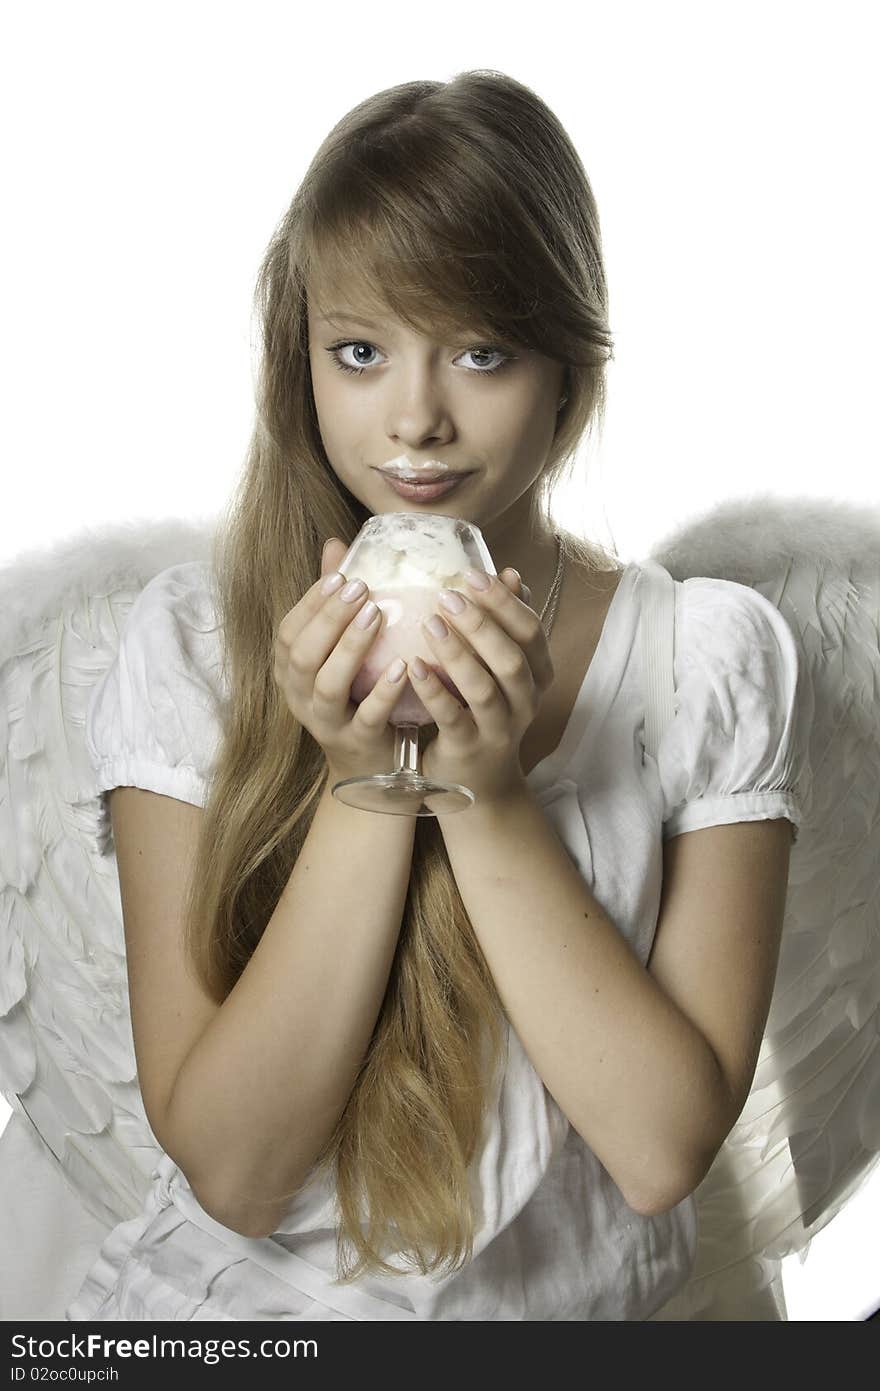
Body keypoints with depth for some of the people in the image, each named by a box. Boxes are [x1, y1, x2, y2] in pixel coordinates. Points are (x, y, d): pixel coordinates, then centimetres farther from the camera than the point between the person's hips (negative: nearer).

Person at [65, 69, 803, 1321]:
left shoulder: (712, 655, -6)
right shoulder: (190, 643, -7)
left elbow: (664, 1147, -11)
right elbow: (230, 1169, -11)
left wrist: (489, 793, -19)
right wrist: (365, 780, -20)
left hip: (561, 1303, 1)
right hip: (223, 1299, 0)